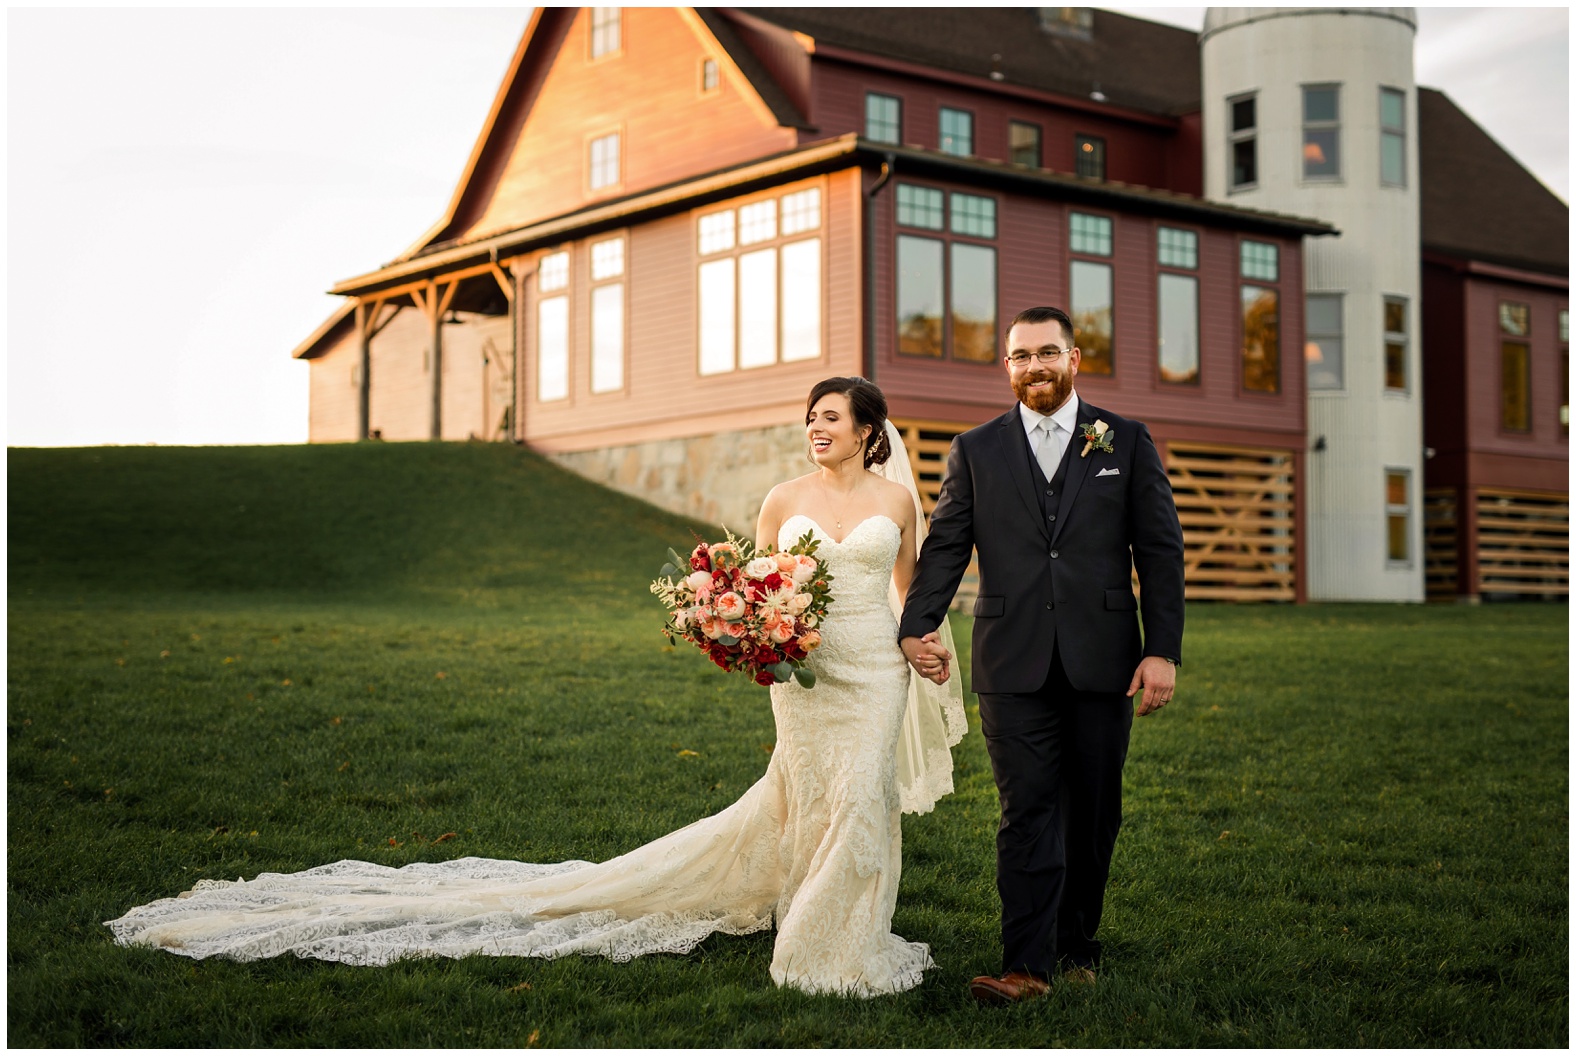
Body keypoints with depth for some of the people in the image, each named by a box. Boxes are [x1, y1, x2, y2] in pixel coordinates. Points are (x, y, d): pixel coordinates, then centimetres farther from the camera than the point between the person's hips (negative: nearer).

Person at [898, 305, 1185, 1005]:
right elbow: (944, 547, 5)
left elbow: (1160, 552, 4)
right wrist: (916, 627, -11)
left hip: (1103, 661, 1)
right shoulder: (975, 451, 9)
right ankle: (1028, 965, -3)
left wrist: (1164, 651, -5)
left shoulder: (1128, 443, 7)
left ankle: (1076, 946, 23)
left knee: (1093, 813, 9)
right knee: (1029, 812, -5)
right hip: (1014, 665, -1)